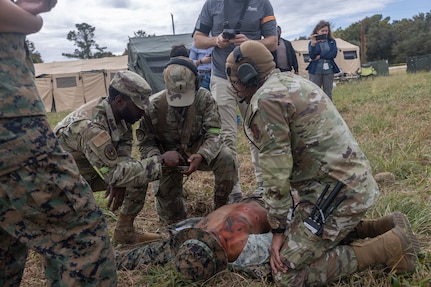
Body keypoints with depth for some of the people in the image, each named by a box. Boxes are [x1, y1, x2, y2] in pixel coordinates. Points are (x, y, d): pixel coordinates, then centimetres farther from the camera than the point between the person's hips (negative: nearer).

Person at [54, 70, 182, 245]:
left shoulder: (118, 111, -13)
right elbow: (114, 174, -38)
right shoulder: (90, 127, -37)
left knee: (141, 173, -3)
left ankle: (125, 232, 10)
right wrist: (160, 161, -34)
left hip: (87, 171, 8)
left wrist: (118, 180, -18)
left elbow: (124, 142, -3)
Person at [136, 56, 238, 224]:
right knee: (172, 216, -11)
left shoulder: (204, 98, -21)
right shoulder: (154, 105, -21)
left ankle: (221, 208, -8)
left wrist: (201, 155, -45)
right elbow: (146, 141, -12)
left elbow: (213, 133, -24)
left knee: (226, 159, -31)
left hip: (199, 150, 1)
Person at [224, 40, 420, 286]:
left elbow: (277, 175, -16)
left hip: (337, 189, -10)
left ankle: (389, 246, -1)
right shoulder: (291, 81, 14)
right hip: (355, 179, 10)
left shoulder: (265, 100, -15)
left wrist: (278, 229, -4)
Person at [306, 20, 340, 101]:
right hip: (315, 71, -2)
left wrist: (320, 56, -11)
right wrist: (313, 44, -24)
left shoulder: (332, 41, 10)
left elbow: (333, 54, -5)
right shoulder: (312, 42, 4)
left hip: (329, 71, 2)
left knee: (328, 94, 7)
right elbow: (312, 56, -10)